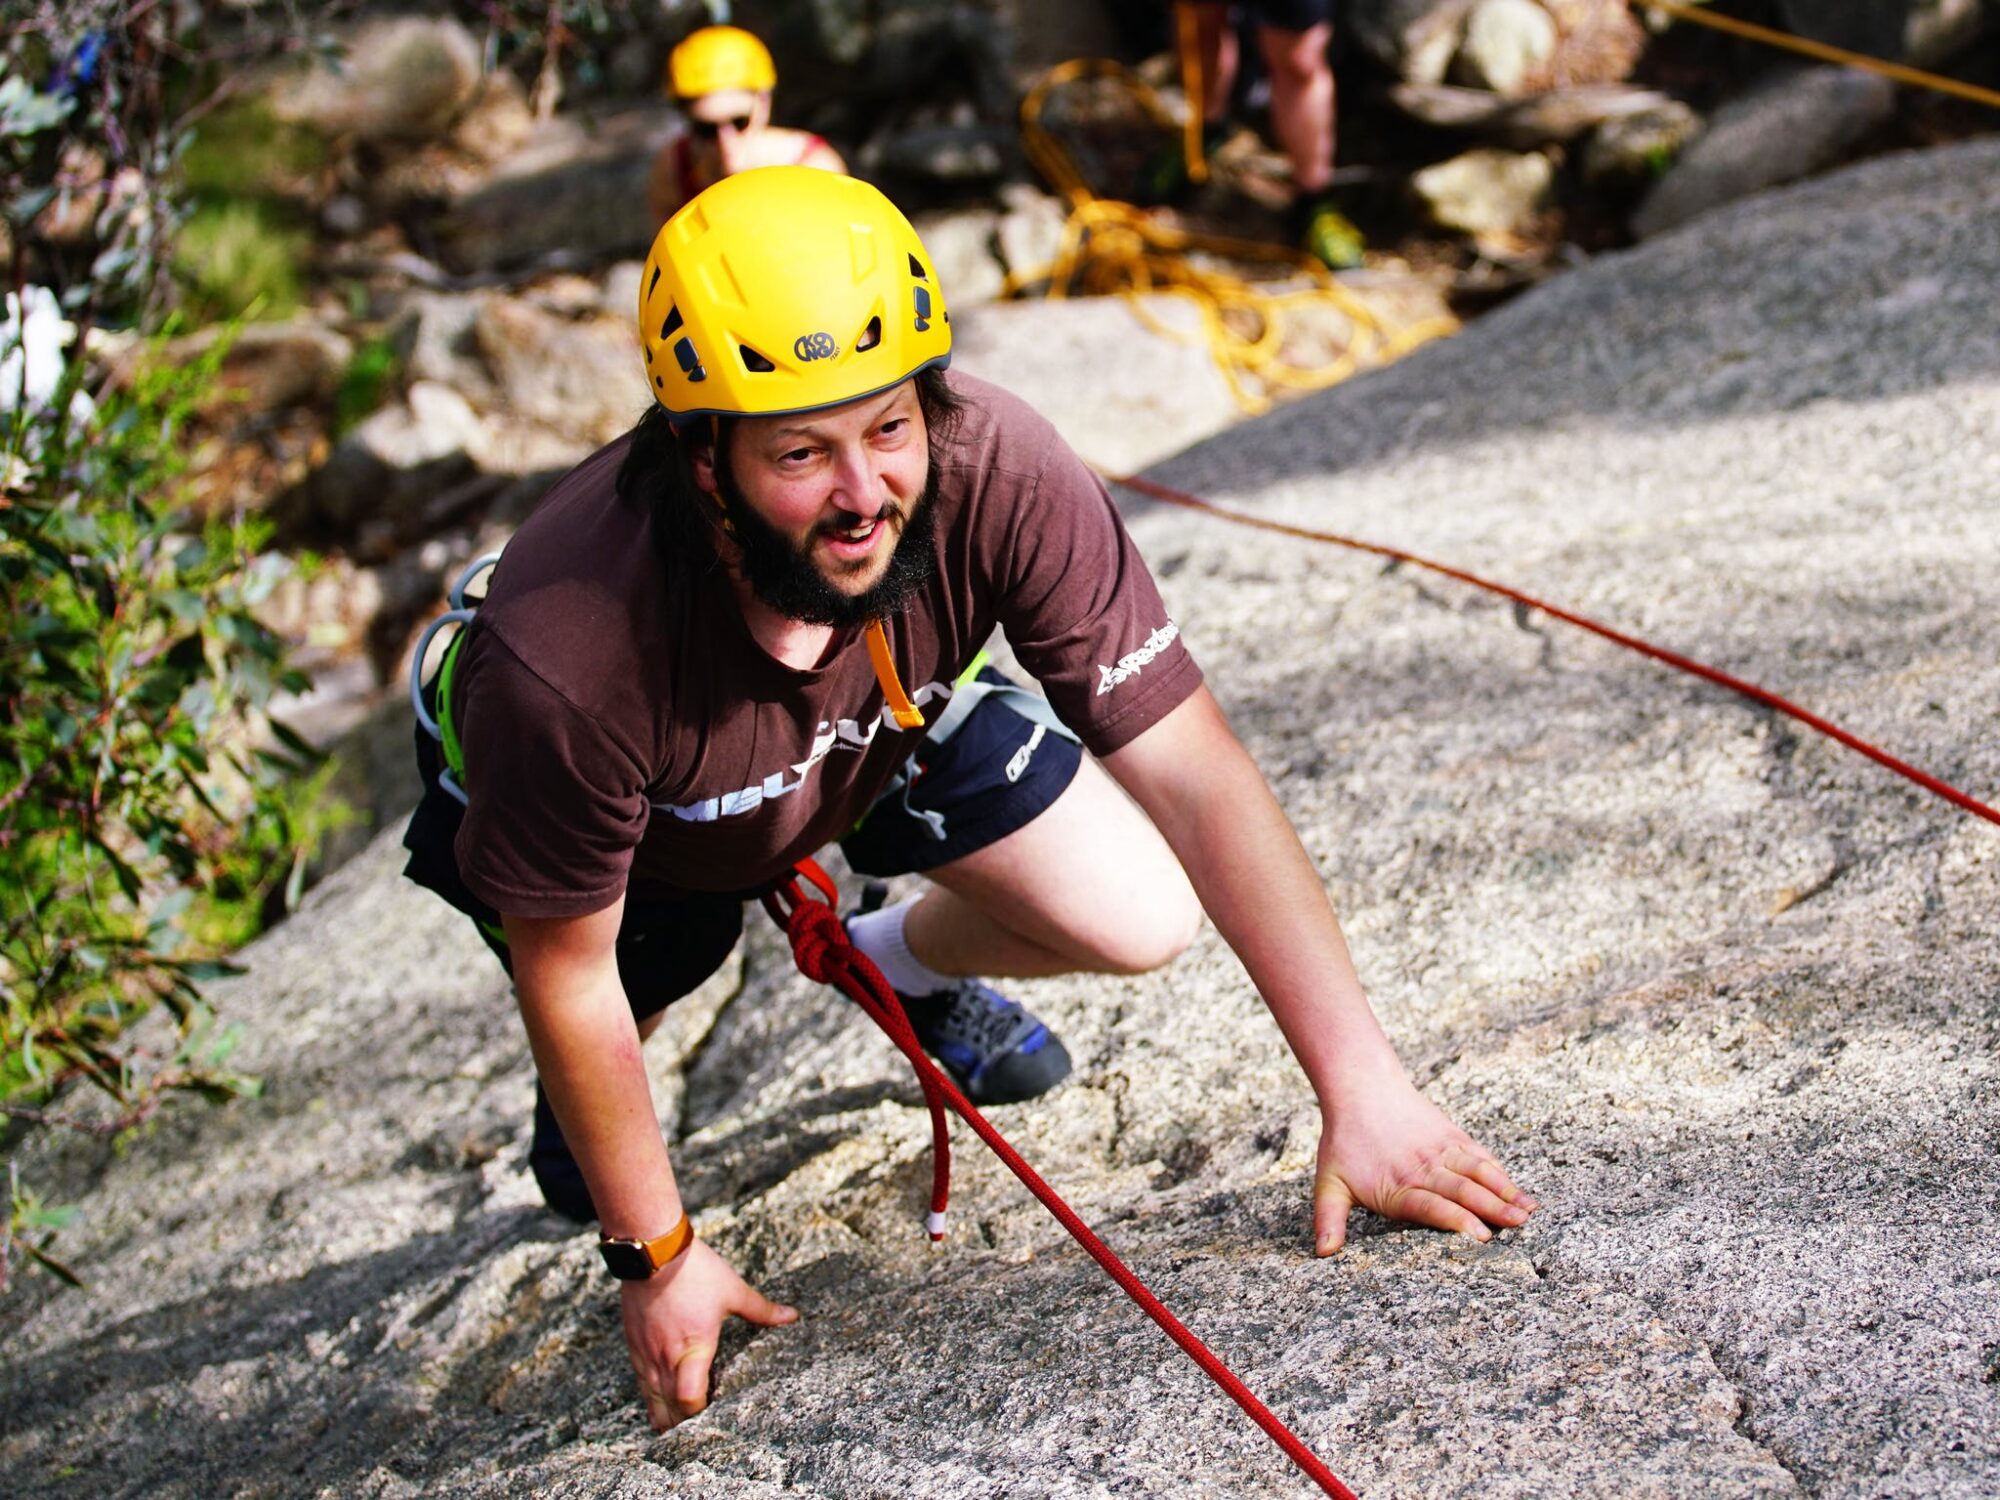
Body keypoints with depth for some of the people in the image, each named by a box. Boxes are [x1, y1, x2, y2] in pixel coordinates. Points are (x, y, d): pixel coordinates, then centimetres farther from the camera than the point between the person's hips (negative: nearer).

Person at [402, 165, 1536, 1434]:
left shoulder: (997, 476, -39)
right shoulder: (566, 660, -43)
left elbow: (1198, 778, -34)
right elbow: (567, 979, -26)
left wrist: (1362, 1090, -37)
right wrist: (659, 1256, -15)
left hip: (893, 713, 2)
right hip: (620, 811, -2)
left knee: (1141, 919, -11)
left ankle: (905, 964, 23)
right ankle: (575, 1117, 36)